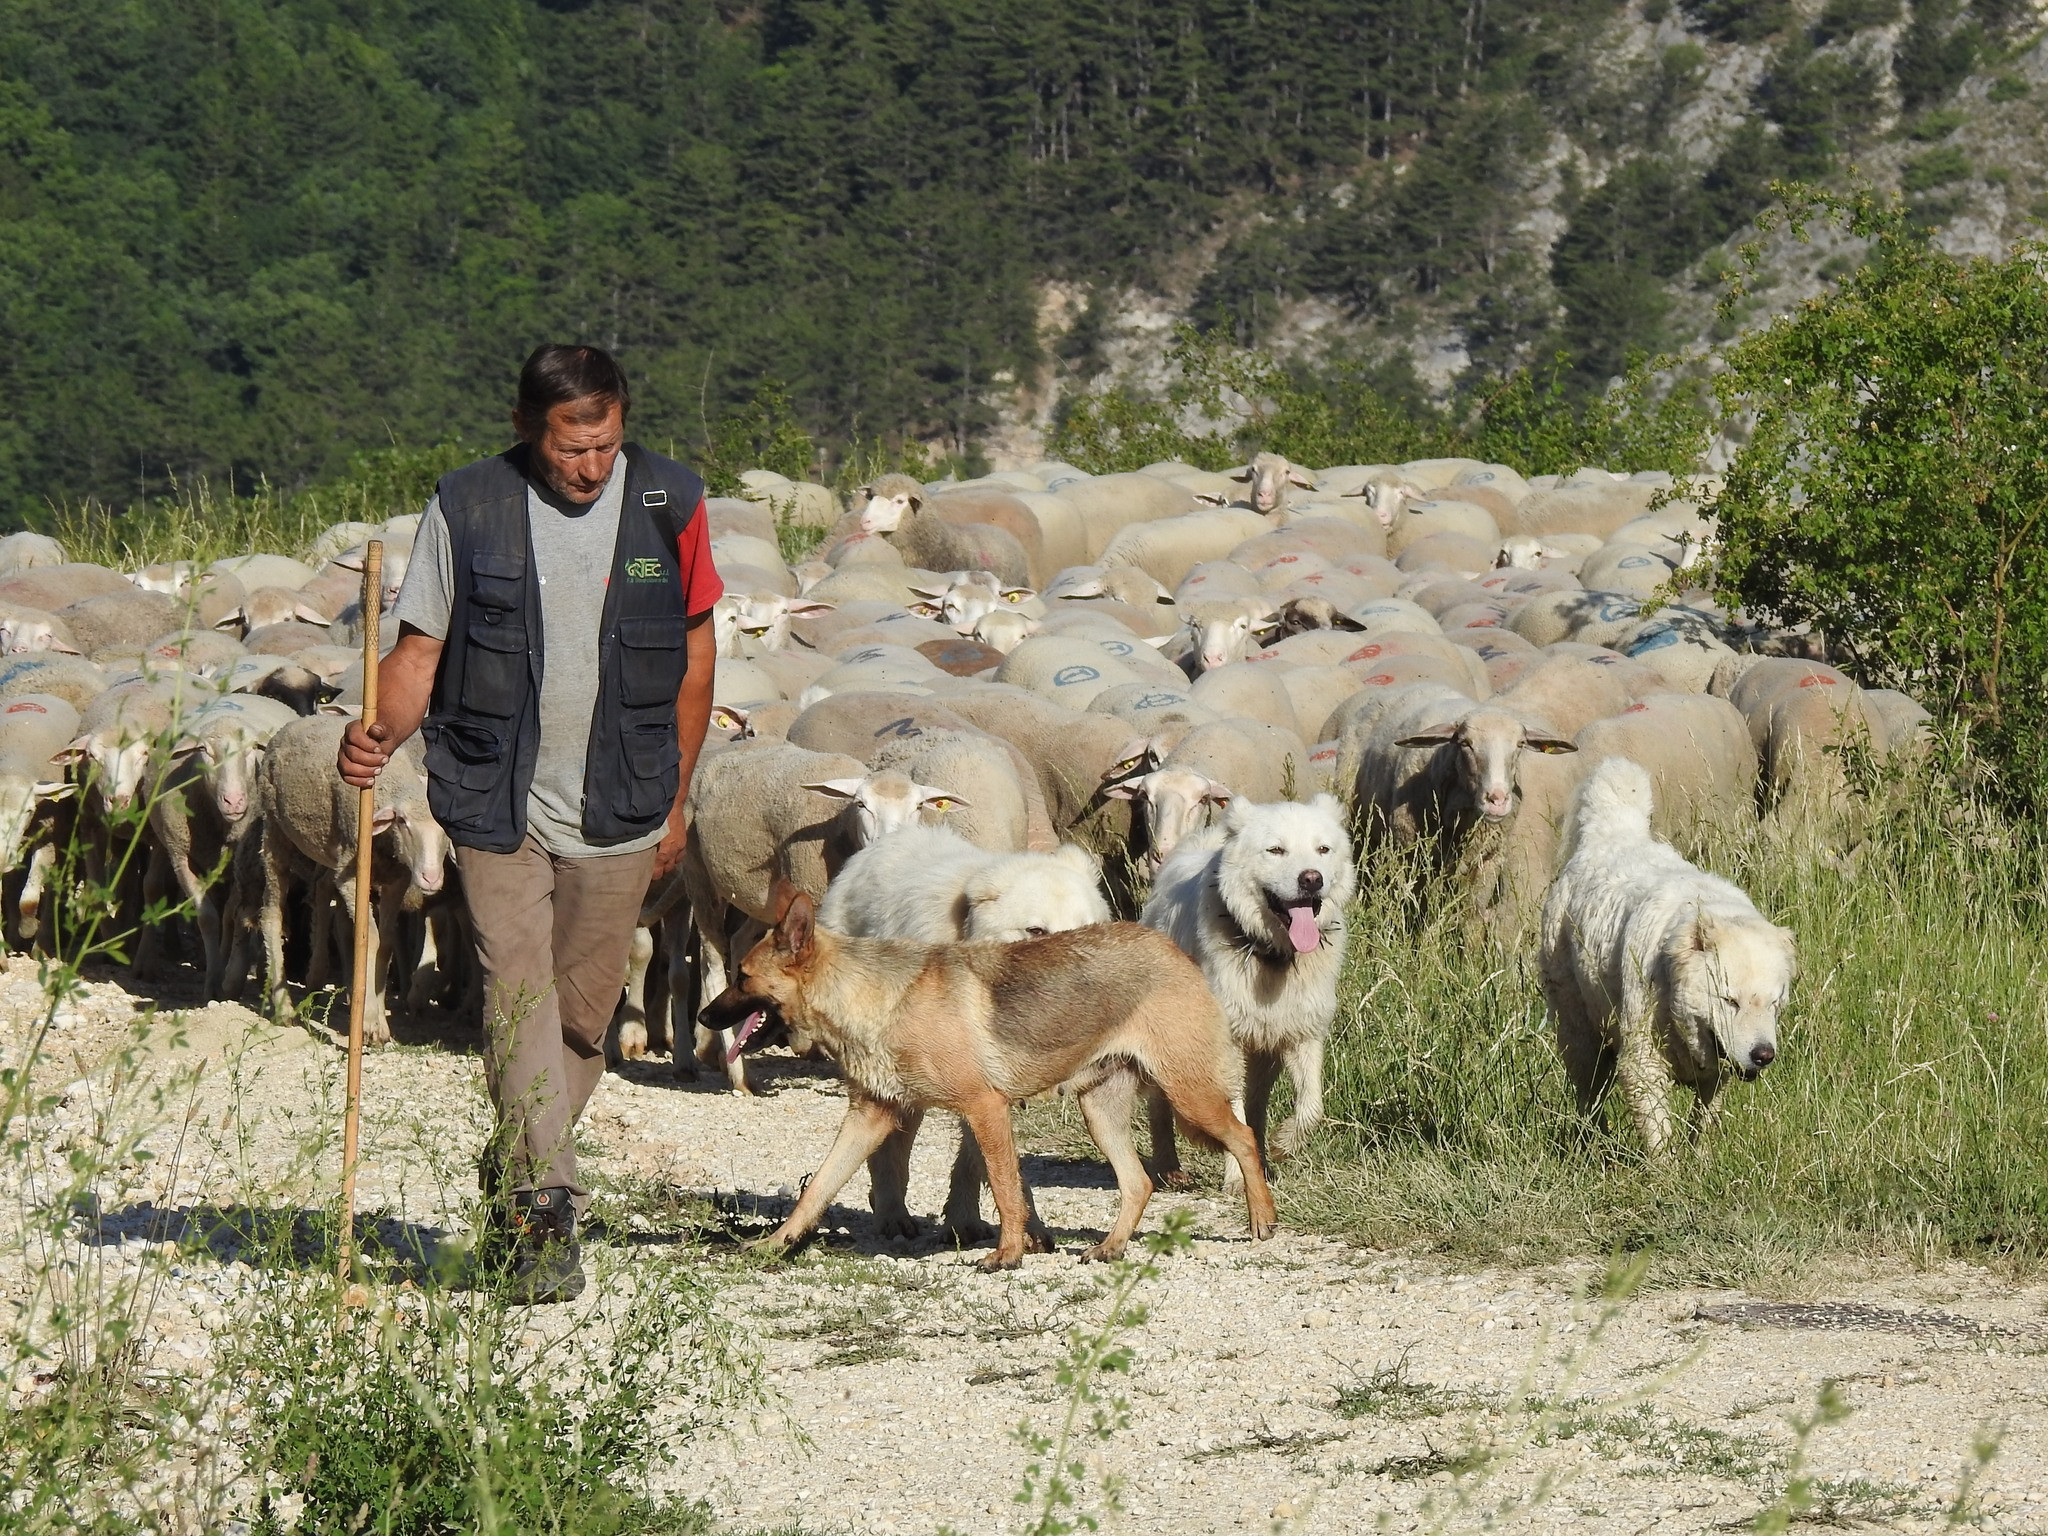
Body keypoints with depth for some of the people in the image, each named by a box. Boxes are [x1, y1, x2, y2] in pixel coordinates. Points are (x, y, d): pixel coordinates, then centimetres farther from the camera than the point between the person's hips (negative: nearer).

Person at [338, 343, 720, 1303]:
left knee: (582, 1015, 10)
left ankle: (511, 1189, 29)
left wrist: (675, 801, 11)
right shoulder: (466, 509, -5)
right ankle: (542, 1218, -13)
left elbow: (694, 655, 9)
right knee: (518, 999, -12)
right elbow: (420, 649, 0)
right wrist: (380, 733, -20)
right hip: (497, 803, -2)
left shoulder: (668, 505, -1)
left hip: (617, 816, 2)